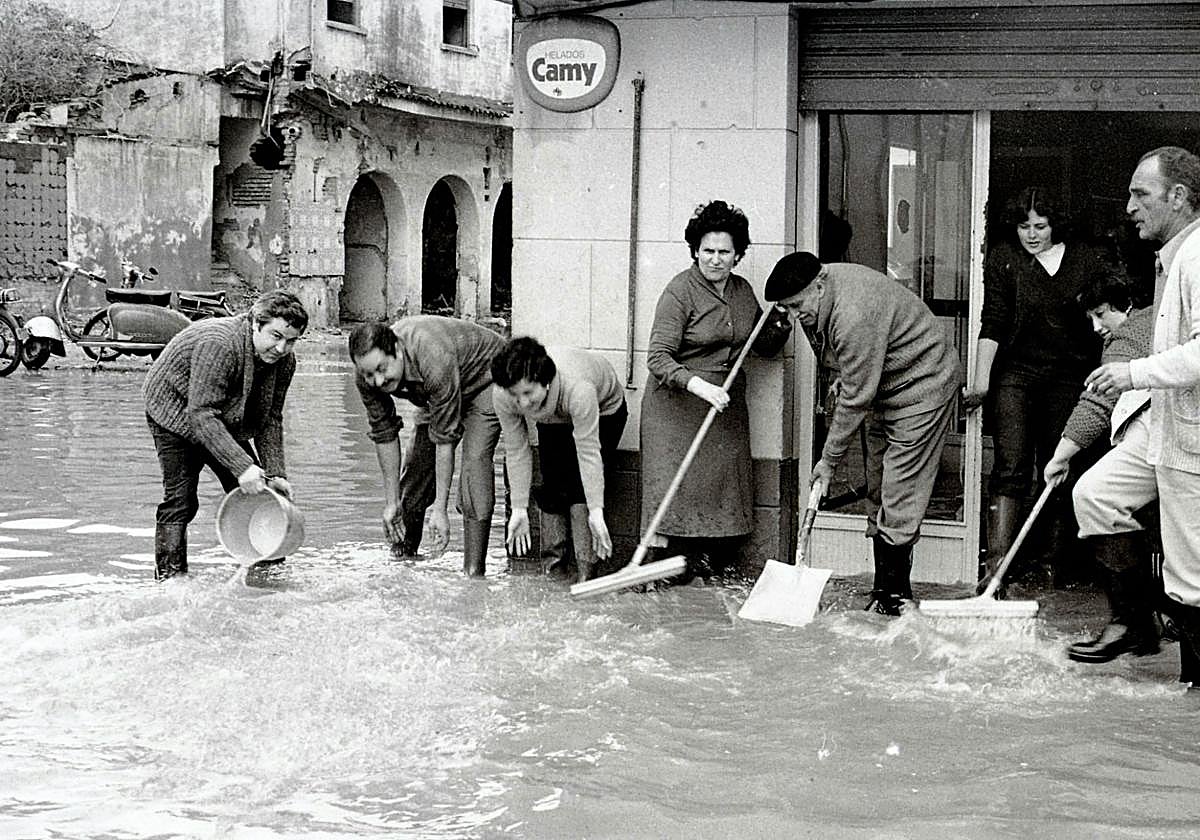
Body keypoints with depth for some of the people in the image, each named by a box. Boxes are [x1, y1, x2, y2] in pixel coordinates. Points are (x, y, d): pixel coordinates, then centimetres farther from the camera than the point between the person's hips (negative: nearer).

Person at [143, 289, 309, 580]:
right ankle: (170, 576, -9)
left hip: (226, 419, 7)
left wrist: (275, 474, -19)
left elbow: (270, 419, -7)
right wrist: (242, 467, -47)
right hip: (175, 410, -7)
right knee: (180, 500, -15)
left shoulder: (284, 360, -15)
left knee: (251, 495, 1)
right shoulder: (218, 345, -38)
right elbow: (201, 415, -41)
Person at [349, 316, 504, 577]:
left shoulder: (434, 360, -43)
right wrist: (391, 502, -11)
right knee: (417, 464, 0)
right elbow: (384, 435, -12)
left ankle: (473, 571, -25)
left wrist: (440, 509, -35)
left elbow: (445, 438, -38)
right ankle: (402, 557, 17)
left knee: (475, 459, -23)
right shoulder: (367, 375, -24)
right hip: (436, 394, 7)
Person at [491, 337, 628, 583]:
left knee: (580, 487, -18)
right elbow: (516, 451, -21)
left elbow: (588, 452, -39)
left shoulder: (577, 389, -46)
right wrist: (519, 508, -19)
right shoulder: (501, 395, -33)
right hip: (553, 420, 4)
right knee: (553, 487, -9)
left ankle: (586, 572, -16)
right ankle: (551, 566, 0)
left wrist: (596, 512, -37)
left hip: (604, 411, -4)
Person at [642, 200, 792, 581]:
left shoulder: (743, 291, 7)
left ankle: (704, 561, 15)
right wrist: (698, 385, -34)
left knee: (724, 482, 4)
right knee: (673, 478, -9)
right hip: (678, 402, -6)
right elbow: (658, 356, -20)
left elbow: (765, 347, 18)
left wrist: (780, 326, -4)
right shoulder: (680, 290, -13)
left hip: (727, 405, 6)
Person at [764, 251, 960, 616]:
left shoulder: (855, 316, -33)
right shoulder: (824, 284, -4)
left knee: (899, 494, -12)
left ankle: (895, 591, -7)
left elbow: (855, 399, -27)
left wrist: (829, 459, -19)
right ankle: (883, 586, 14)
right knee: (878, 491, 9)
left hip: (922, 387, -10)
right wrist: (842, 379, 8)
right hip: (886, 388, 10)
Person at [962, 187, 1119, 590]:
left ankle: (1060, 569, 11)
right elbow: (993, 323, -5)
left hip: (1069, 379, 2)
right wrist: (981, 381, -12)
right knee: (1011, 467, -11)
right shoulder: (1002, 260, 1)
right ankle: (996, 568, -18)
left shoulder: (1084, 260, 7)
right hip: (1016, 375, -2)